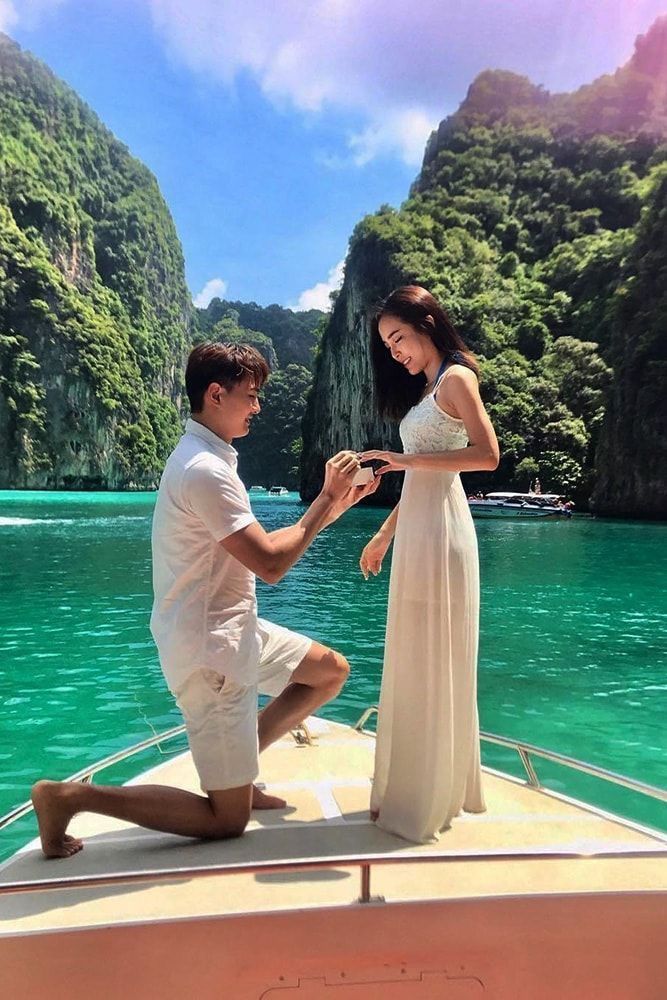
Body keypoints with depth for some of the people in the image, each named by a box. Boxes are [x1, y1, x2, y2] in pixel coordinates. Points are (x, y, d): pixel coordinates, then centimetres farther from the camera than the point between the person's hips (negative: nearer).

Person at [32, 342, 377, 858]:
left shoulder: (206, 458, 9)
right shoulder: (205, 470, -23)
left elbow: (260, 547, 10)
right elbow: (271, 564, -24)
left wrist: (332, 505, 4)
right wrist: (326, 498, -15)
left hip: (233, 632, 10)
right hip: (211, 652, -10)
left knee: (331, 670, 18)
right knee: (229, 819, 3)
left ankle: (235, 765, 24)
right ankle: (71, 796, 7)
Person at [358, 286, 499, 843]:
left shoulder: (456, 377, -5)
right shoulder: (425, 389, 20)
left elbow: (487, 454, -17)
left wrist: (407, 459, -16)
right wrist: (384, 534, 17)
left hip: (441, 529, -9)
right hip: (414, 531, 9)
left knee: (436, 661, -1)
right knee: (413, 662, 12)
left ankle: (431, 799, 12)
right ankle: (411, 787, 25)